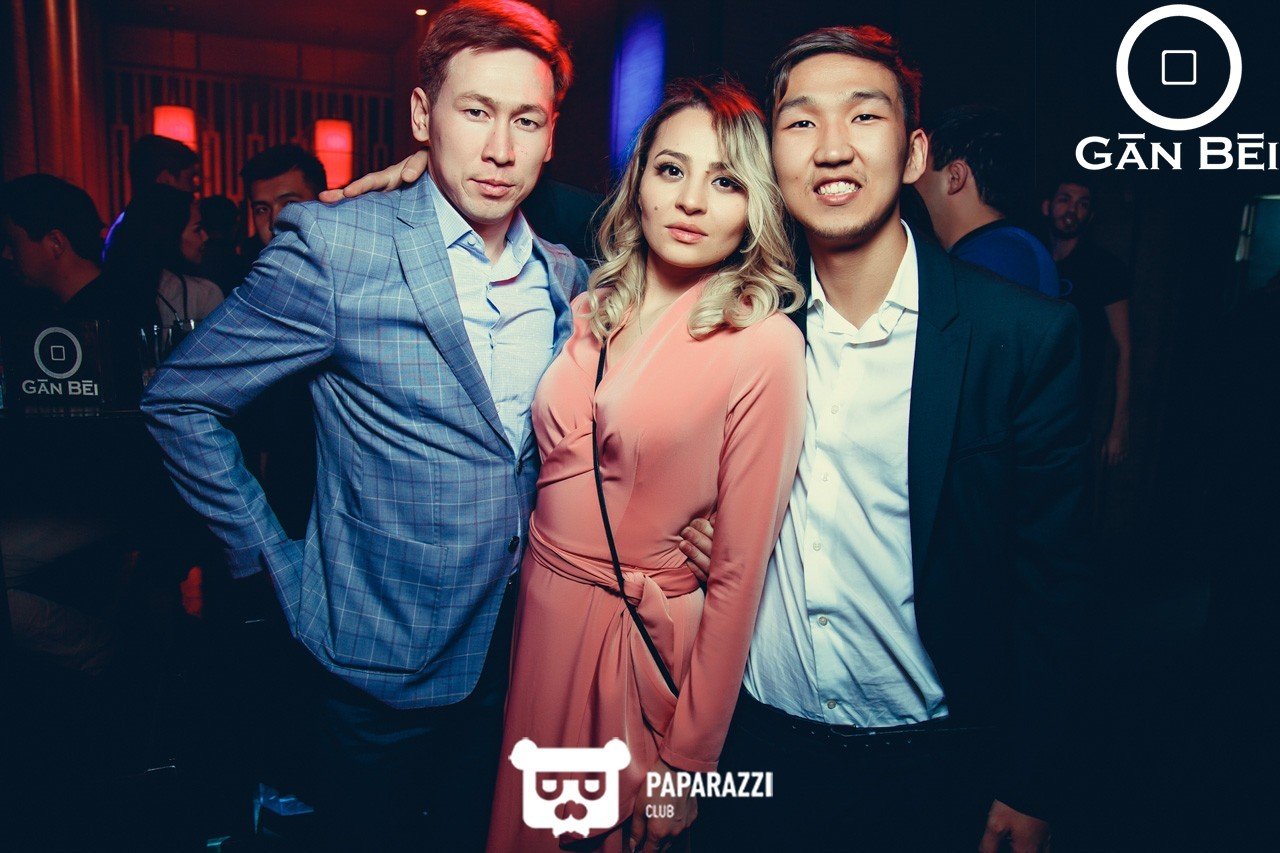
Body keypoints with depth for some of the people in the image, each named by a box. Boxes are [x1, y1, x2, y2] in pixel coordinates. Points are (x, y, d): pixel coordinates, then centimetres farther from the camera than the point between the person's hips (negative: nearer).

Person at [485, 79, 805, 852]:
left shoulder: (764, 346, -15)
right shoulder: (596, 310, 2)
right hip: (538, 613, 5)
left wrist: (688, 765, -8)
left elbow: (739, 570, -13)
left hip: (646, 643, -4)